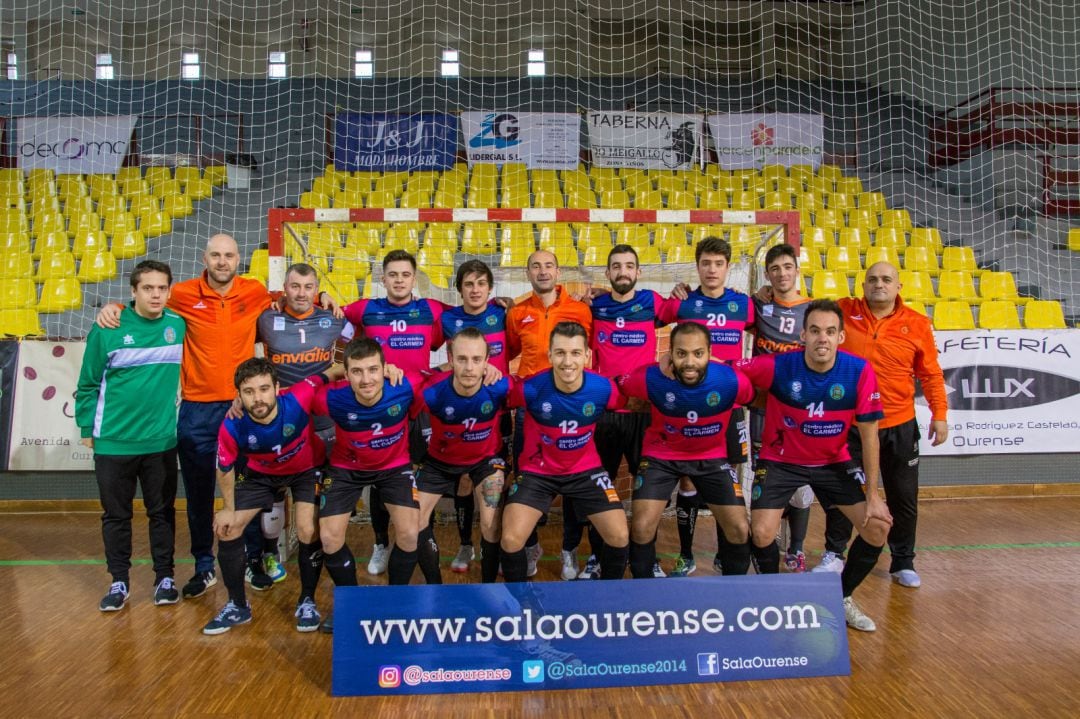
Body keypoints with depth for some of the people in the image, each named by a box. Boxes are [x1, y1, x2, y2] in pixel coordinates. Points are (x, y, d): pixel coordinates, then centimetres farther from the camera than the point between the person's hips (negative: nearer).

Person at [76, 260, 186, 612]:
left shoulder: (180, 327, -3)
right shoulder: (107, 330, -8)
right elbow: (88, 384, 0)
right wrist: (87, 427, 2)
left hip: (162, 440, 1)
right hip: (113, 441, -1)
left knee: (162, 512, 11)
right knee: (116, 515, 11)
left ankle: (165, 577, 24)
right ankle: (119, 581, 25)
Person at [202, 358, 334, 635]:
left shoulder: (298, 399, -37)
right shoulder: (232, 427, -31)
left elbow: (325, 378, -18)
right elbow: (225, 468, -9)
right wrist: (229, 509, 1)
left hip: (307, 469, -2)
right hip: (261, 473, 3)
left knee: (308, 532, -16)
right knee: (226, 529, -1)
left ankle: (307, 602, 9)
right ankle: (237, 606, 20)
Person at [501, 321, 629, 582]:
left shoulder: (603, 389, -19)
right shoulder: (531, 388, -25)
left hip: (585, 470, 2)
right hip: (537, 471, -1)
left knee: (620, 536, -7)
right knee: (510, 540, -15)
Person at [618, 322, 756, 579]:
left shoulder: (732, 381, -26)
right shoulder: (651, 378, -28)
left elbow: (755, 400, -1)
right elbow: (616, 389, -7)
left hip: (711, 456, 1)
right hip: (661, 455, -1)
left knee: (740, 530, -1)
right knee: (641, 528, -11)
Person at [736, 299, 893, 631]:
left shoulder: (860, 372, -19)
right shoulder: (777, 367, -25)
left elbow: (869, 434, -11)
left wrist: (873, 494, -8)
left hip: (834, 461, 3)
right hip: (780, 459, -2)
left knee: (878, 526, -5)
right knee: (762, 533, -17)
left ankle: (842, 598, 21)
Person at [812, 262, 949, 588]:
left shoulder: (917, 324, -3)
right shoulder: (844, 311, -3)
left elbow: (931, 374, 2)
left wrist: (940, 414, -3)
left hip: (899, 426, 1)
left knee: (903, 497, 11)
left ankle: (903, 562, 29)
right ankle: (834, 555, 29)